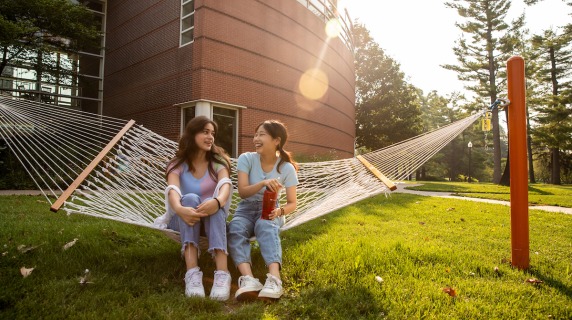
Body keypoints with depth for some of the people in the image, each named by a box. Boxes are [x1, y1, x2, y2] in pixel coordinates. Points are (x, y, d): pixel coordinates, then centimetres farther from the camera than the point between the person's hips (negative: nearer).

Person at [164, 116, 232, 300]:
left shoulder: (218, 161, -2)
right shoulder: (178, 164, -4)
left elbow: (225, 184, -23)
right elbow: (172, 190, -24)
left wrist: (217, 202, -47)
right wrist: (180, 209, -48)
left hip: (212, 220, 0)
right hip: (184, 219, 0)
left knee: (212, 202, -34)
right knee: (190, 198, -33)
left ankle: (222, 273, -50)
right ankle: (192, 272, -47)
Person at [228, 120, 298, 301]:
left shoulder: (287, 168, -6)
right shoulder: (246, 159, -6)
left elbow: (292, 203, -3)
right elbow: (242, 192, -14)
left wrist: (280, 211, -26)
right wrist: (263, 183, -33)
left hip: (270, 210, -1)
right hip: (247, 209, 1)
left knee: (266, 226, -38)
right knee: (235, 229, -35)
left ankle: (274, 278, -56)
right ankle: (248, 279, -54)